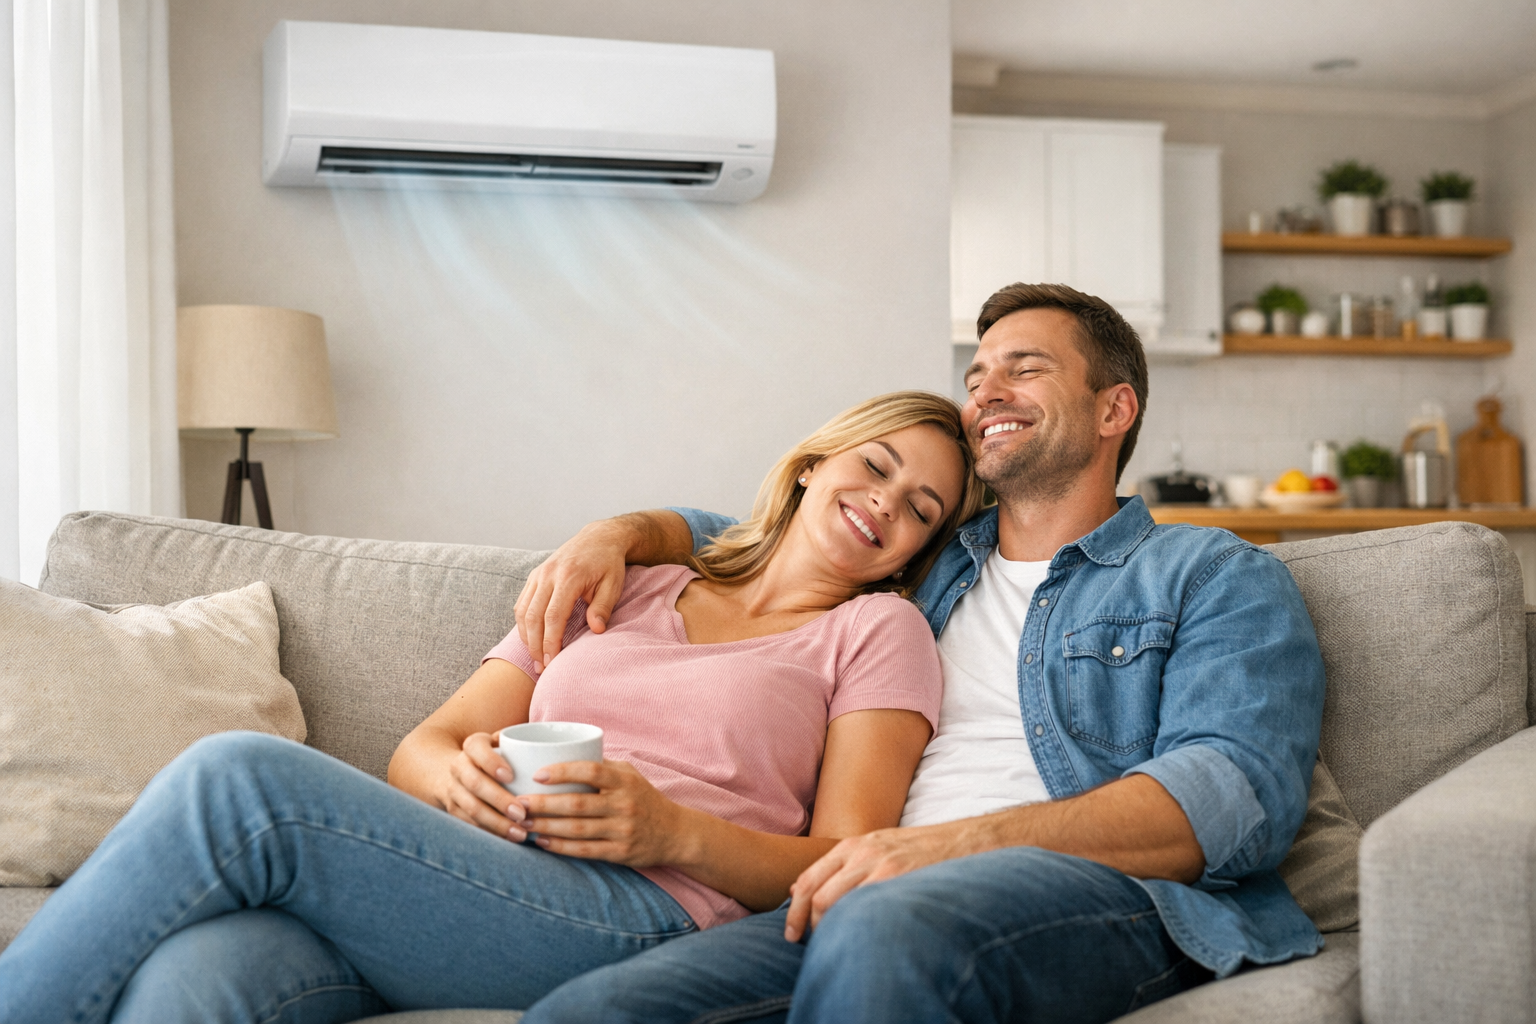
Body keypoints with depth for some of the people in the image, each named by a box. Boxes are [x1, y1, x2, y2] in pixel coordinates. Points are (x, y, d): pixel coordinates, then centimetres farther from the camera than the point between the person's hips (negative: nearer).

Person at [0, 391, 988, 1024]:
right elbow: (419, 749, 19)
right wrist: (460, 774, -6)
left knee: (239, 777, -25)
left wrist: (675, 831, -12)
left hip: (640, 916, -4)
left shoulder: (879, 630, 16)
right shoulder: (620, 592, 26)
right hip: (449, 885, 4)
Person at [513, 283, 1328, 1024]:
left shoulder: (1216, 575, 13)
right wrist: (619, 534, 17)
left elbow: (1238, 790, -6)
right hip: (886, 902, 4)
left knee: (885, 926, -40)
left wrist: (957, 843, -19)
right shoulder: (928, 563, 29)